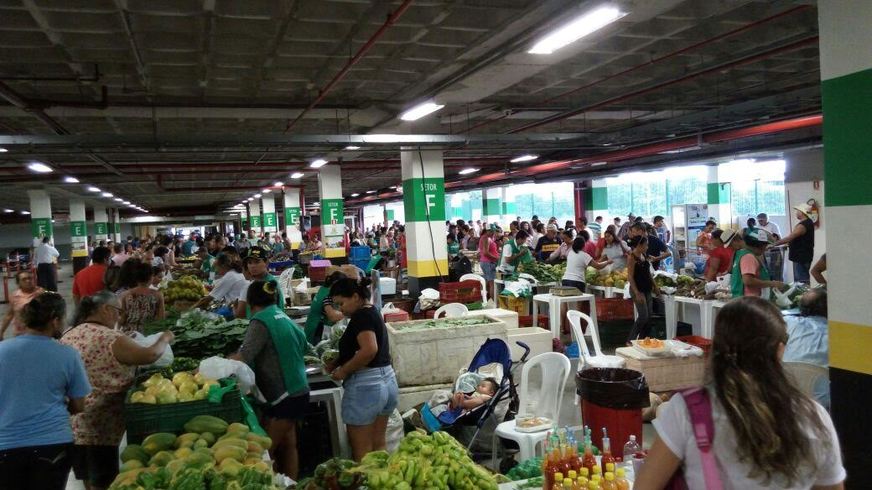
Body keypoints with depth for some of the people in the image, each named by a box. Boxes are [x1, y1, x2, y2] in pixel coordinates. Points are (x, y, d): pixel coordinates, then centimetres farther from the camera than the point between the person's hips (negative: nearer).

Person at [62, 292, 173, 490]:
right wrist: (165, 339, -5)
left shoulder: (67, 336, 7)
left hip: (73, 422, 8)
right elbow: (149, 356, -23)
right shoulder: (111, 339, -17)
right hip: (100, 425, -8)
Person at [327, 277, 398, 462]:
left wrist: (343, 370, -17)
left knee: (362, 452, 3)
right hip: (388, 382, 9)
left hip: (366, 386, -9)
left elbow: (369, 350, -29)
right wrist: (337, 362, 6)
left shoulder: (361, 316, -15)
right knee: (378, 445, 17)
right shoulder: (373, 313, 13)